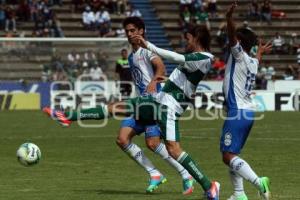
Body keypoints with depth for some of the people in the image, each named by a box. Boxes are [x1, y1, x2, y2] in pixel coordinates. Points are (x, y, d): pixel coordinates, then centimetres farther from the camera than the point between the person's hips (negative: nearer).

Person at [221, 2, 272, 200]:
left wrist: (229, 17, -42)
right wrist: (260, 52, 64)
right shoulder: (252, 62, 16)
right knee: (232, 154, 16)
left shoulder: (240, 55, -7)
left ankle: (259, 181, -26)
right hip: (248, 111, 9)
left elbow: (232, 36, -26)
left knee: (228, 156, -13)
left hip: (238, 112, -9)